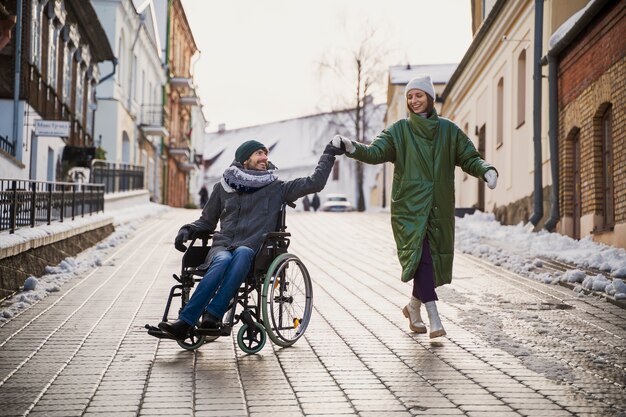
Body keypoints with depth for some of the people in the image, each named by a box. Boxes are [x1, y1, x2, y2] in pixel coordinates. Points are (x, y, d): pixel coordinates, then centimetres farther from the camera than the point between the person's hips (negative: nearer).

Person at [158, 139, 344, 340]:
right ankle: (184, 323, -45)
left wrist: (328, 154, 7)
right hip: (221, 246, 1)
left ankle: (211, 315, -46)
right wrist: (188, 230, 8)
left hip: (251, 250, -1)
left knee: (242, 253, -38)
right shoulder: (223, 188, 19)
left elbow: (315, 183, 9)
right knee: (223, 261, -36)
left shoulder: (276, 188, 15)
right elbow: (207, 221, 27)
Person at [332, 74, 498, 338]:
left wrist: (486, 170, -13)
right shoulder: (399, 131, 2)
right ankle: (434, 320, -17)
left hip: (439, 208, 3)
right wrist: (352, 147, -28)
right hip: (409, 207, -3)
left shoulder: (448, 130, 8)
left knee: (435, 262, 7)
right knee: (420, 257, -17)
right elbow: (375, 152, -9)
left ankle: (414, 306, 33)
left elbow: (469, 157, 8)